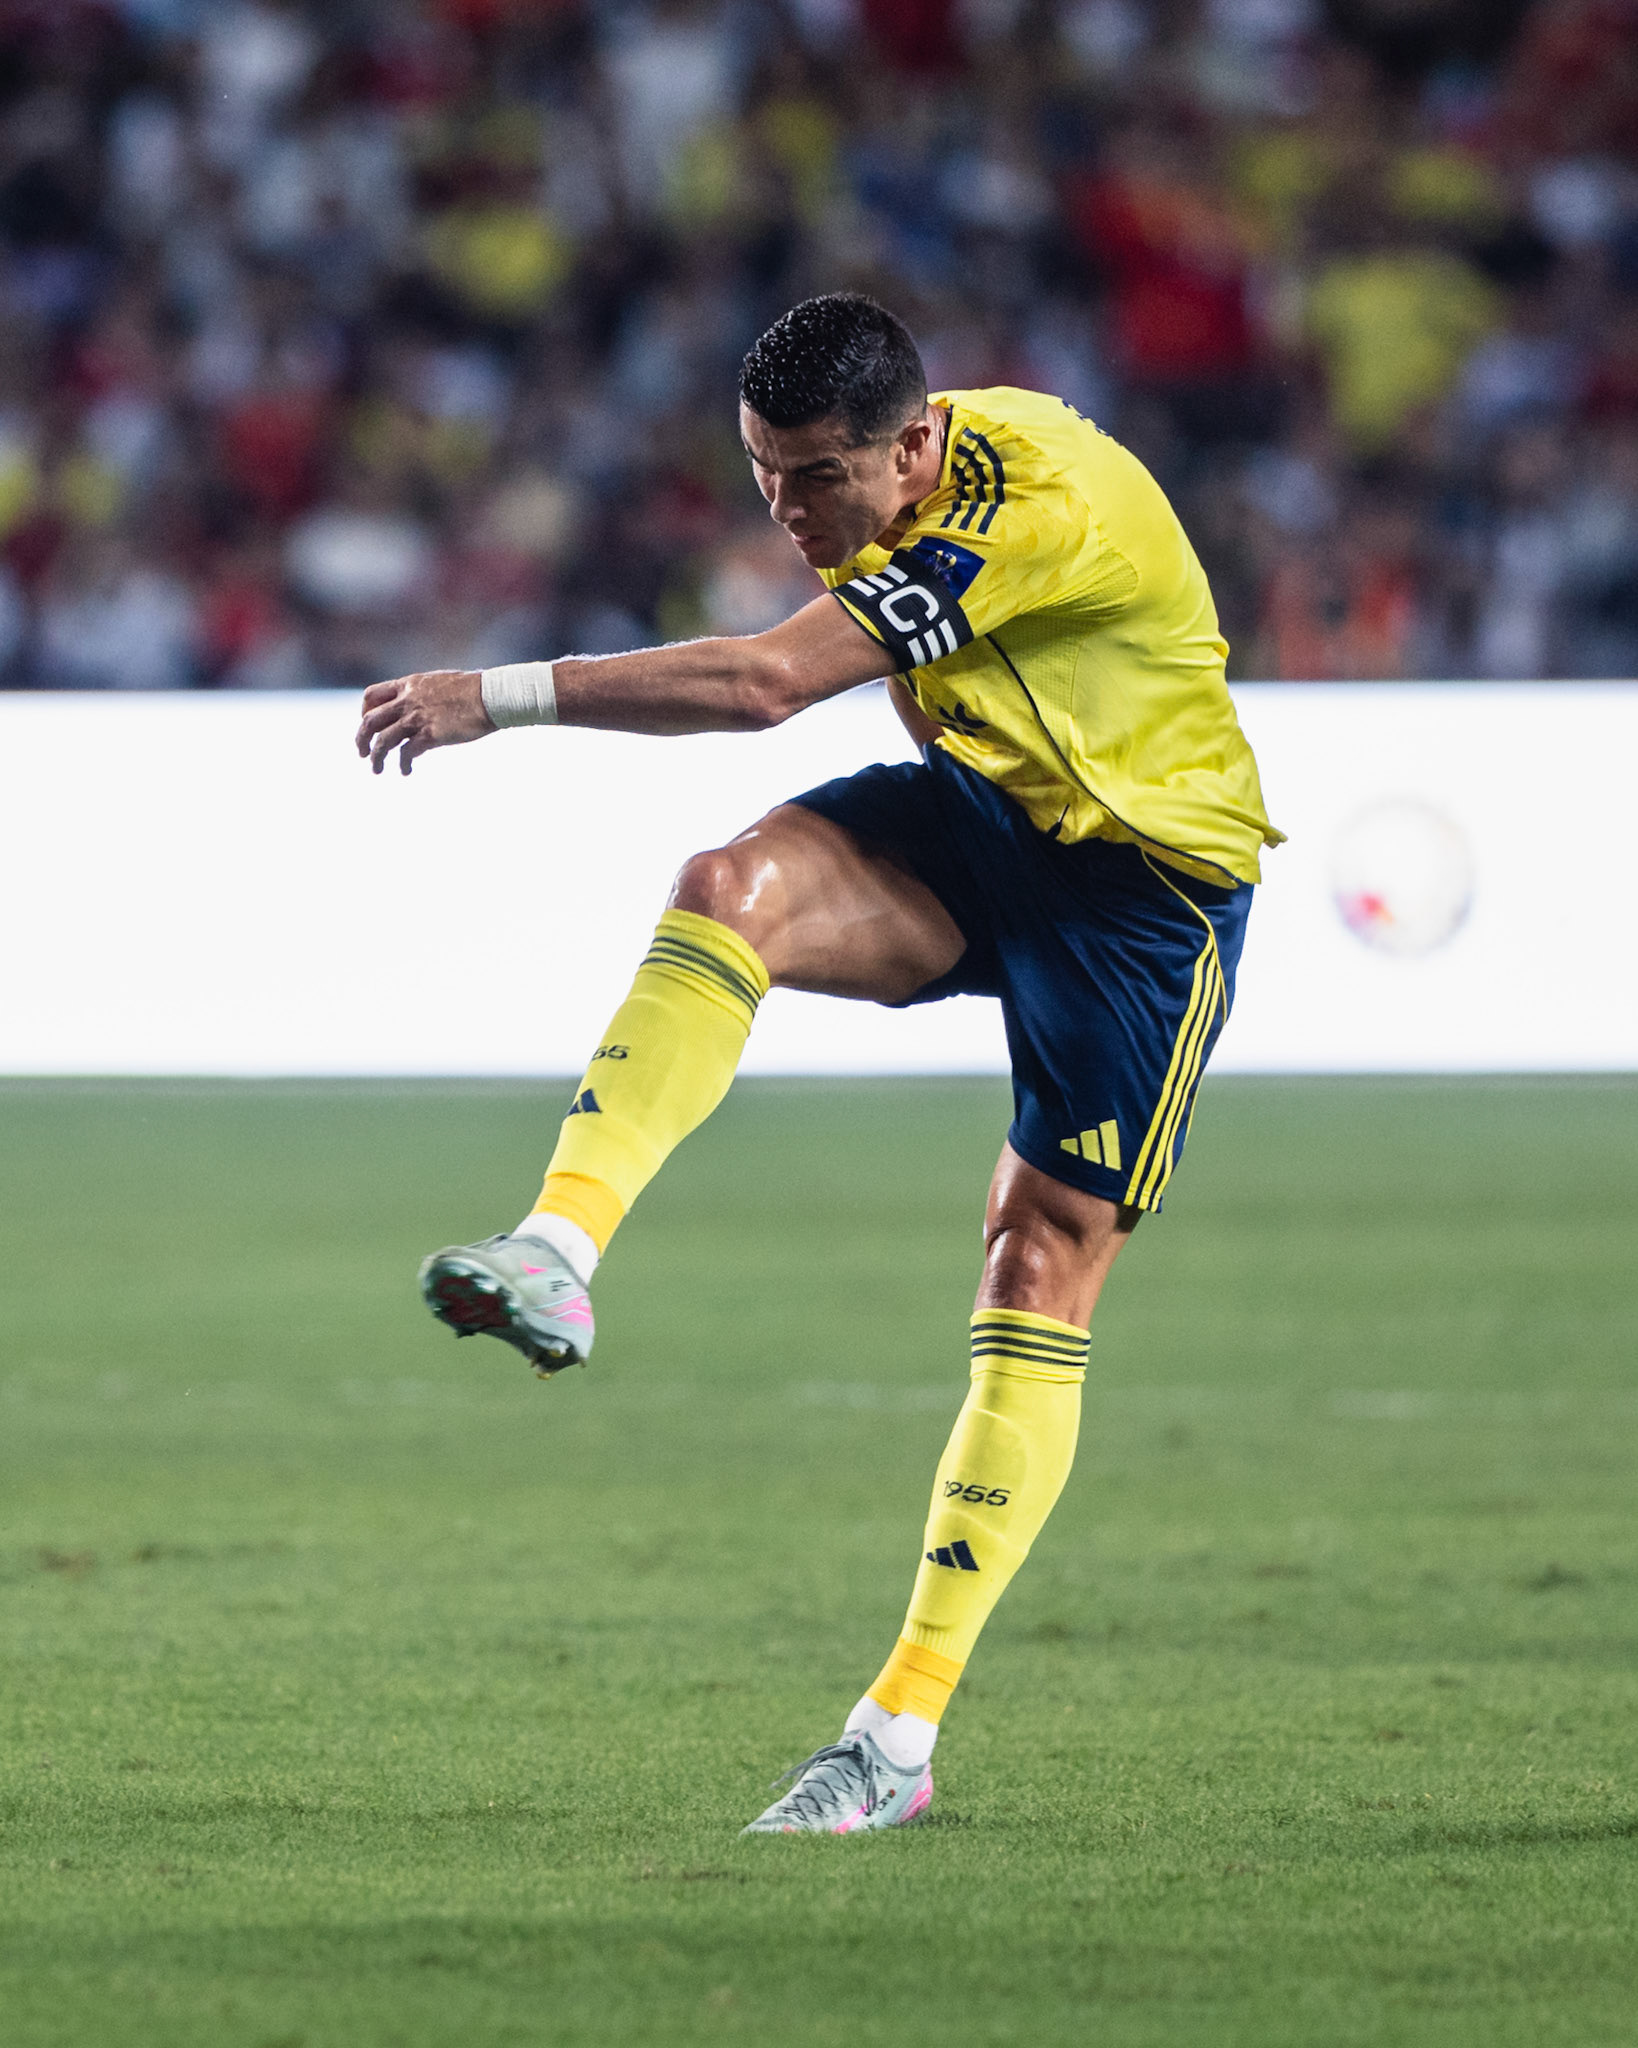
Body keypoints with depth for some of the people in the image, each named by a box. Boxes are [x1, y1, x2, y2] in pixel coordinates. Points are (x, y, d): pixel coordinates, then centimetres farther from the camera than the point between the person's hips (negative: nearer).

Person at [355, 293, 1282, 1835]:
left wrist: (504, 695, -38)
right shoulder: (909, 477, -4)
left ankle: (901, 1734, -6)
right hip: (980, 814, 7)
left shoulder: (1037, 510, -31)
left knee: (1039, 1270, -8)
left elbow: (768, 683, -38)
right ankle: (555, 1260, -38)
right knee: (730, 886, -24)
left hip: (1144, 875, -7)